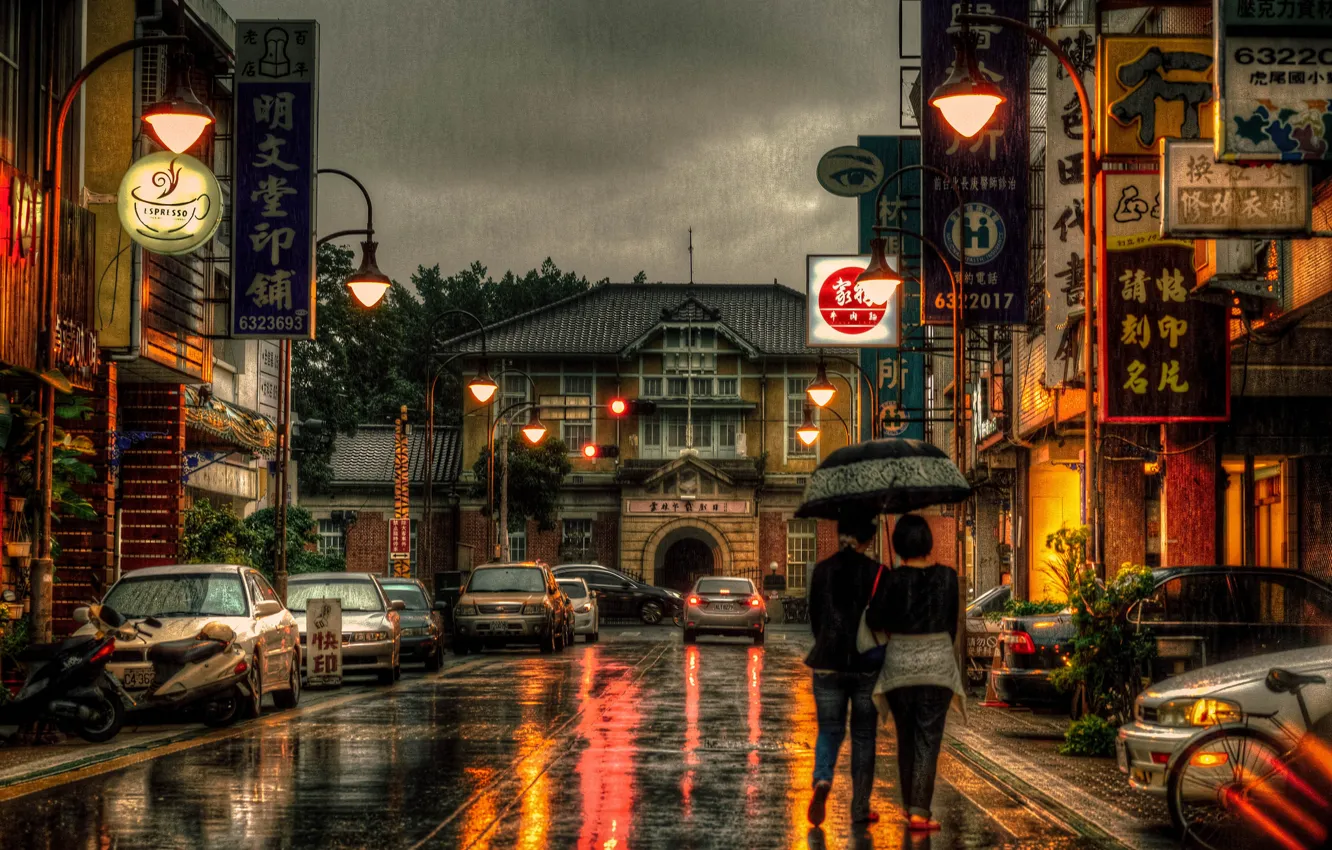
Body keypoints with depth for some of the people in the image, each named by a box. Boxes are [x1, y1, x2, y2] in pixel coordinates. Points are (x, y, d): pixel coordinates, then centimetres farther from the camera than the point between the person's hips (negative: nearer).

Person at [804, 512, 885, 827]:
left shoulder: (822, 571, -2)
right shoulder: (878, 573, -7)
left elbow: (815, 618, 6)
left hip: (828, 663, 1)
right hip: (868, 665, -1)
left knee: (829, 731, 9)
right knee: (863, 737, 11)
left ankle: (822, 781, -19)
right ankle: (860, 808, 13)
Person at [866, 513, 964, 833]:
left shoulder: (893, 579, -11)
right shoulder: (946, 576, -5)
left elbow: (874, 621, -11)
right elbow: (952, 622, 4)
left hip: (899, 662, 0)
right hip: (937, 662, 0)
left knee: (906, 739, 16)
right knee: (928, 741, 1)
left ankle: (910, 806, 23)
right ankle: (920, 811, -9)